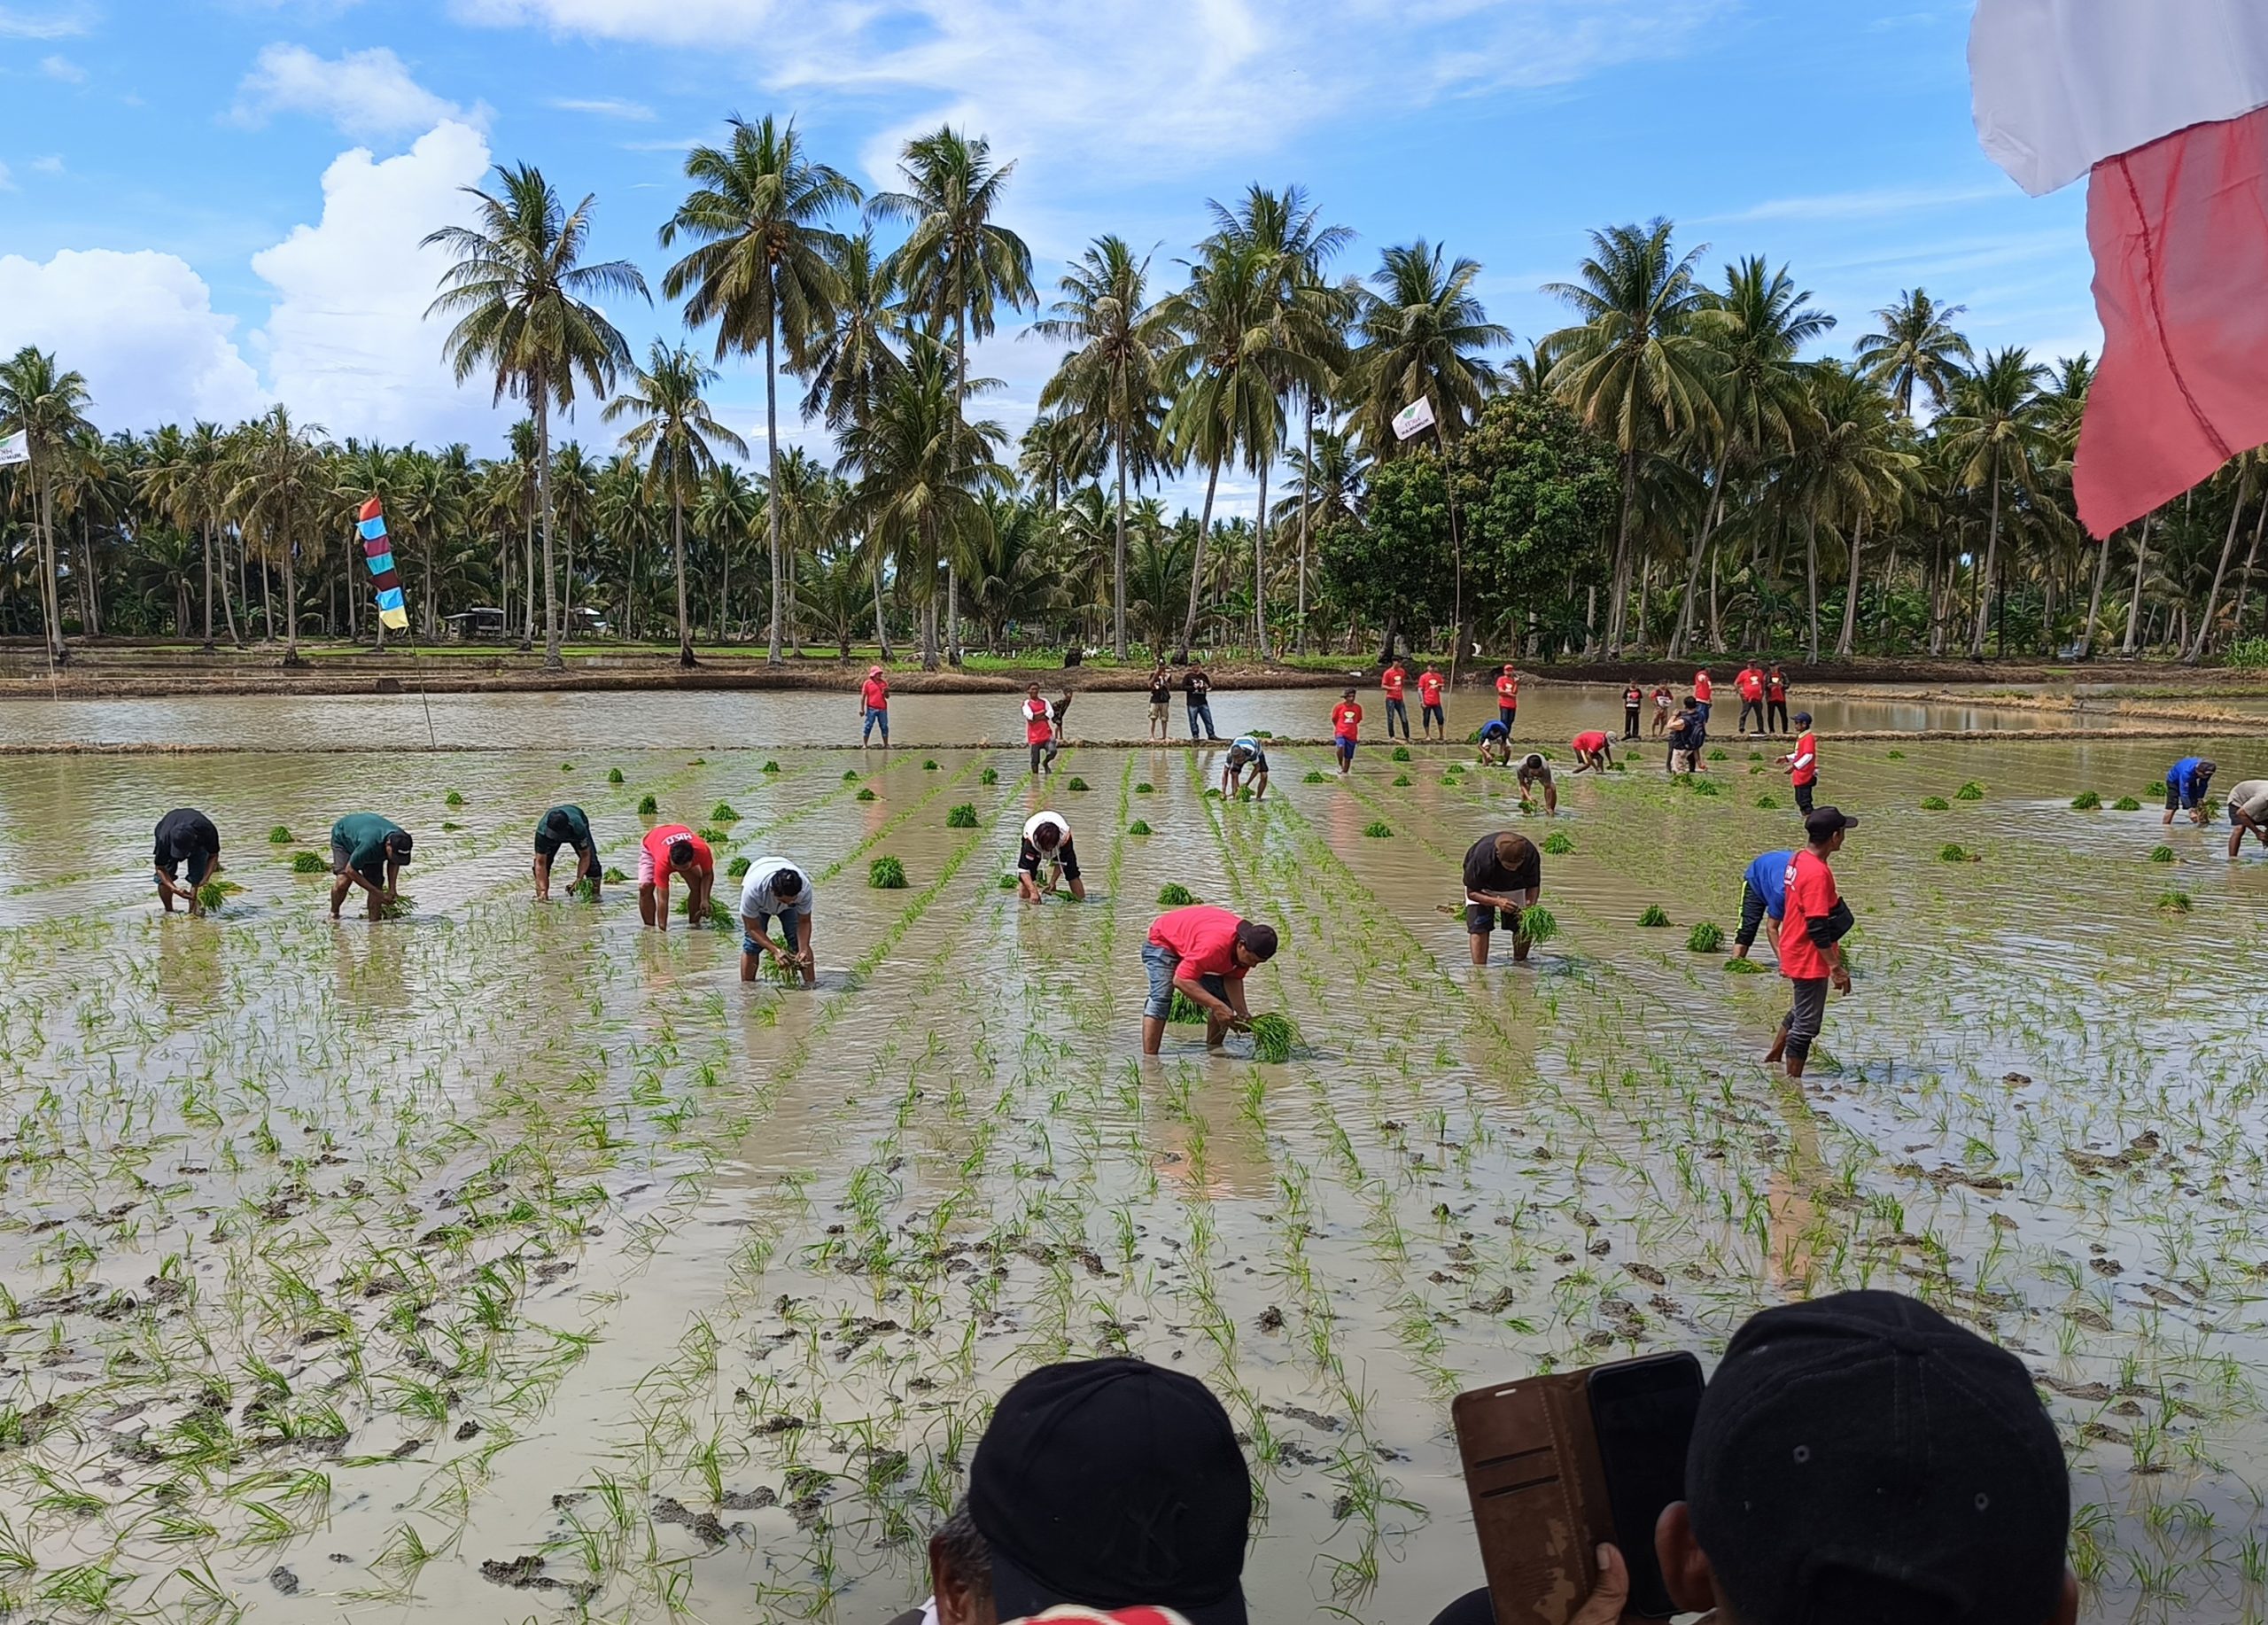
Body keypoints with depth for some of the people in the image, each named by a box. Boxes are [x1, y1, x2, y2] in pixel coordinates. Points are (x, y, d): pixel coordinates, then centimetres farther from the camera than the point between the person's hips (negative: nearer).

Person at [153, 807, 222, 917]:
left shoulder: (207, 831, -42)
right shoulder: (165, 839, -42)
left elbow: (213, 856, -20)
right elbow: (160, 868, -26)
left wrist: (205, 880, -33)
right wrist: (175, 889, -39)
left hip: (199, 843, 0)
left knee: (197, 879, -16)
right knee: (163, 878, -13)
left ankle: (192, 914, -9)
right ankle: (169, 912, 5)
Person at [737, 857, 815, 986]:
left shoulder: (804, 888, -40)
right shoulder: (752, 889, -45)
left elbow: (804, 922, -24)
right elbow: (753, 928, -32)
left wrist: (803, 950, -40)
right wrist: (775, 950, -44)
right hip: (759, 903, -1)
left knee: (801, 941, -14)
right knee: (751, 944, -12)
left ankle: (811, 983, -7)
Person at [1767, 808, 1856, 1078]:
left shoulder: (1797, 860, 4)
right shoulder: (1818, 873, -25)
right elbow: (1817, 928, -26)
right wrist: (1836, 967, -23)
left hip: (1794, 951, 10)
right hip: (1809, 958, -10)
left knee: (1801, 1010, 26)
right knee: (1806, 1023, 1)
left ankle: (1772, 1059, 36)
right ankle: (1793, 1081, 9)